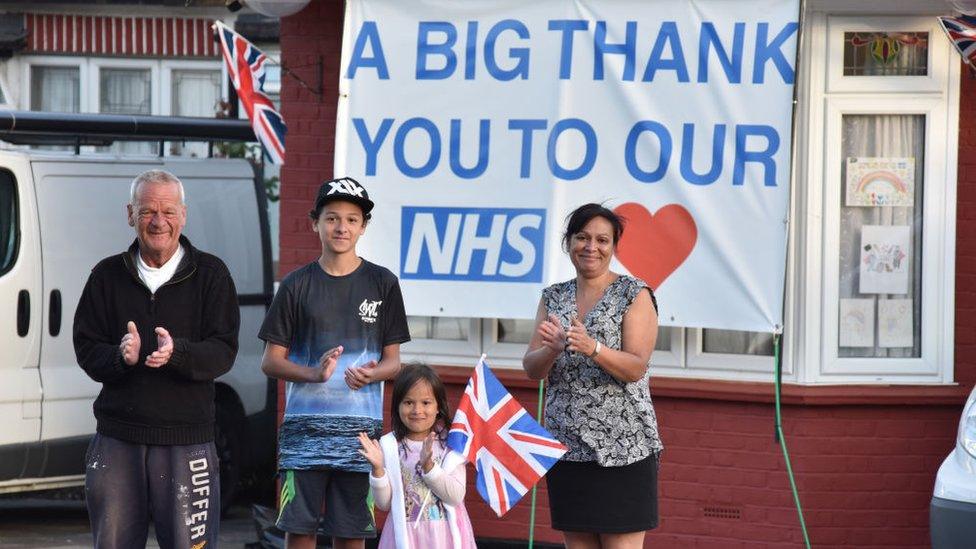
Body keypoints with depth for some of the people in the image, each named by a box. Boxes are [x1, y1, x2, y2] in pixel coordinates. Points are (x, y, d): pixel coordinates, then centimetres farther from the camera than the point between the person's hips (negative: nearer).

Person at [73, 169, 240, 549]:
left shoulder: (211, 274, 3)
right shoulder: (108, 275, 10)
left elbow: (223, 353, -4)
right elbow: (86, 349, 6)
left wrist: (176, 352, -24)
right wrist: (120, 357, -17)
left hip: (187, 440, -2)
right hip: (117, 438, 2)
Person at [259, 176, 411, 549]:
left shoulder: (382, 284, 6)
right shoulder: (297, 285, 5)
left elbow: (393, 361, 8)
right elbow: (271, 361, 5)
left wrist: (371, 373, -16)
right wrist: (314, 374, -15)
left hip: (361, 428, 0)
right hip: (304, 424, 0)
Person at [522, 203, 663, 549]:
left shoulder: (635, 294, -1)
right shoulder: (553, 297, 12)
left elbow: (636, 368, -11)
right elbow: (531, 370, 6)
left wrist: (592, 348, -28)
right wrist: (552, 349, -17)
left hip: (622, 445, -5)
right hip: (567, 444, 5)